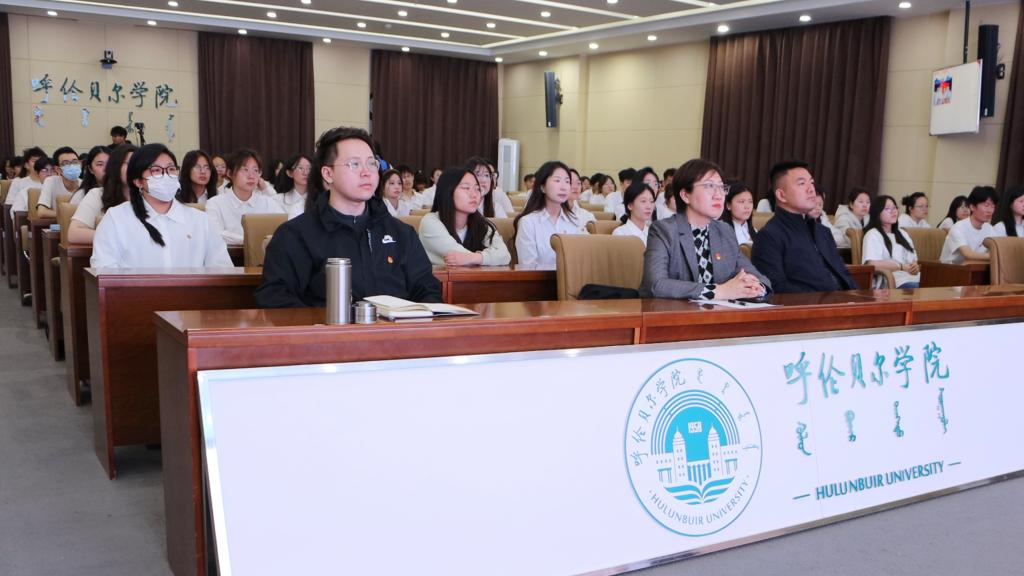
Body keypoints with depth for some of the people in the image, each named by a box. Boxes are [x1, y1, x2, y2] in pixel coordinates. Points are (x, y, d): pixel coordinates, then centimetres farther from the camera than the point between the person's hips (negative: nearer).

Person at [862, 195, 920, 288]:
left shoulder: (903, 234, 28)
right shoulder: (873, 235, 2)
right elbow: (873, 264, -13)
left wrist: (915, 267, 0)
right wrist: (902, 266, -14)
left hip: (915, 279, 7)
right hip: (893, 283, -7)